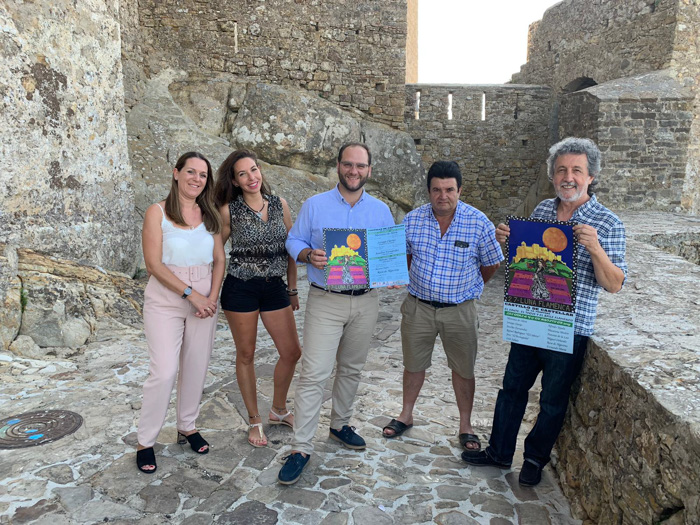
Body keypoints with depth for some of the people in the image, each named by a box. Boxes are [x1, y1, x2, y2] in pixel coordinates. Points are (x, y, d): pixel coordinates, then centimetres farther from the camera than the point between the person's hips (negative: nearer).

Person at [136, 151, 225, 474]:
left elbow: (219, 260, 8)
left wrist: (212, 296, -6)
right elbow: (153, 263, -11)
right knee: (164, 371, -8)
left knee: (196, 368, 10)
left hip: (204, 300, 4)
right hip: (165, 301, -4)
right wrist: (191, 294, -16)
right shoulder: (158, 212, -5)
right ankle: (145, 441, 11)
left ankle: (187, 427, 30)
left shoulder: (210, 215, 7)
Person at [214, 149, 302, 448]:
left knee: (292, 352, 6)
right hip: (240, 289, -3)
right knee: (246, 355, 9)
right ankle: (254, 421, 27)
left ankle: (278, 410, 31)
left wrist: (292, 290, 11)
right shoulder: (229, 210, -6)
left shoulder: (280, 205, 2)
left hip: (274, 288, 3)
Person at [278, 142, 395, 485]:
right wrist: (309, 255, -18)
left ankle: (340, 424, 37)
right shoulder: (315, 205, 1)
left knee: (351, 368, 16)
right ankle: (301, 447, 3)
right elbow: (293, 240, 4)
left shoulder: (381, 210, 8)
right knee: (314, 373, -7)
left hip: (365, 301, 3)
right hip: (325, 301, -3)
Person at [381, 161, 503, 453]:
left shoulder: (479, 223, -12)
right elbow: (403, 255, 13)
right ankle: (406, 415, 37)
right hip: (418, 306, 2)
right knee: (413, 364, 15)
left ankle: (465, 425, 30)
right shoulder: (412, 220, -6)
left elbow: (491, 264, 2)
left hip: (460, 309, -1)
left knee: (463, 369, 11)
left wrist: (468, 288, 10)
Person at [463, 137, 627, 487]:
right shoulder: (542, 210, 3)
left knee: (553, 401, 13)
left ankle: (535, 459, 36)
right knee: (512, 388, 17)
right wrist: (506, 239, -5)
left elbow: (614, 285, -13)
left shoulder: (608, 224, -11)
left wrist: (594, 249, -29)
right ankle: (500, 451, 35)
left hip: (569, 330, -4)